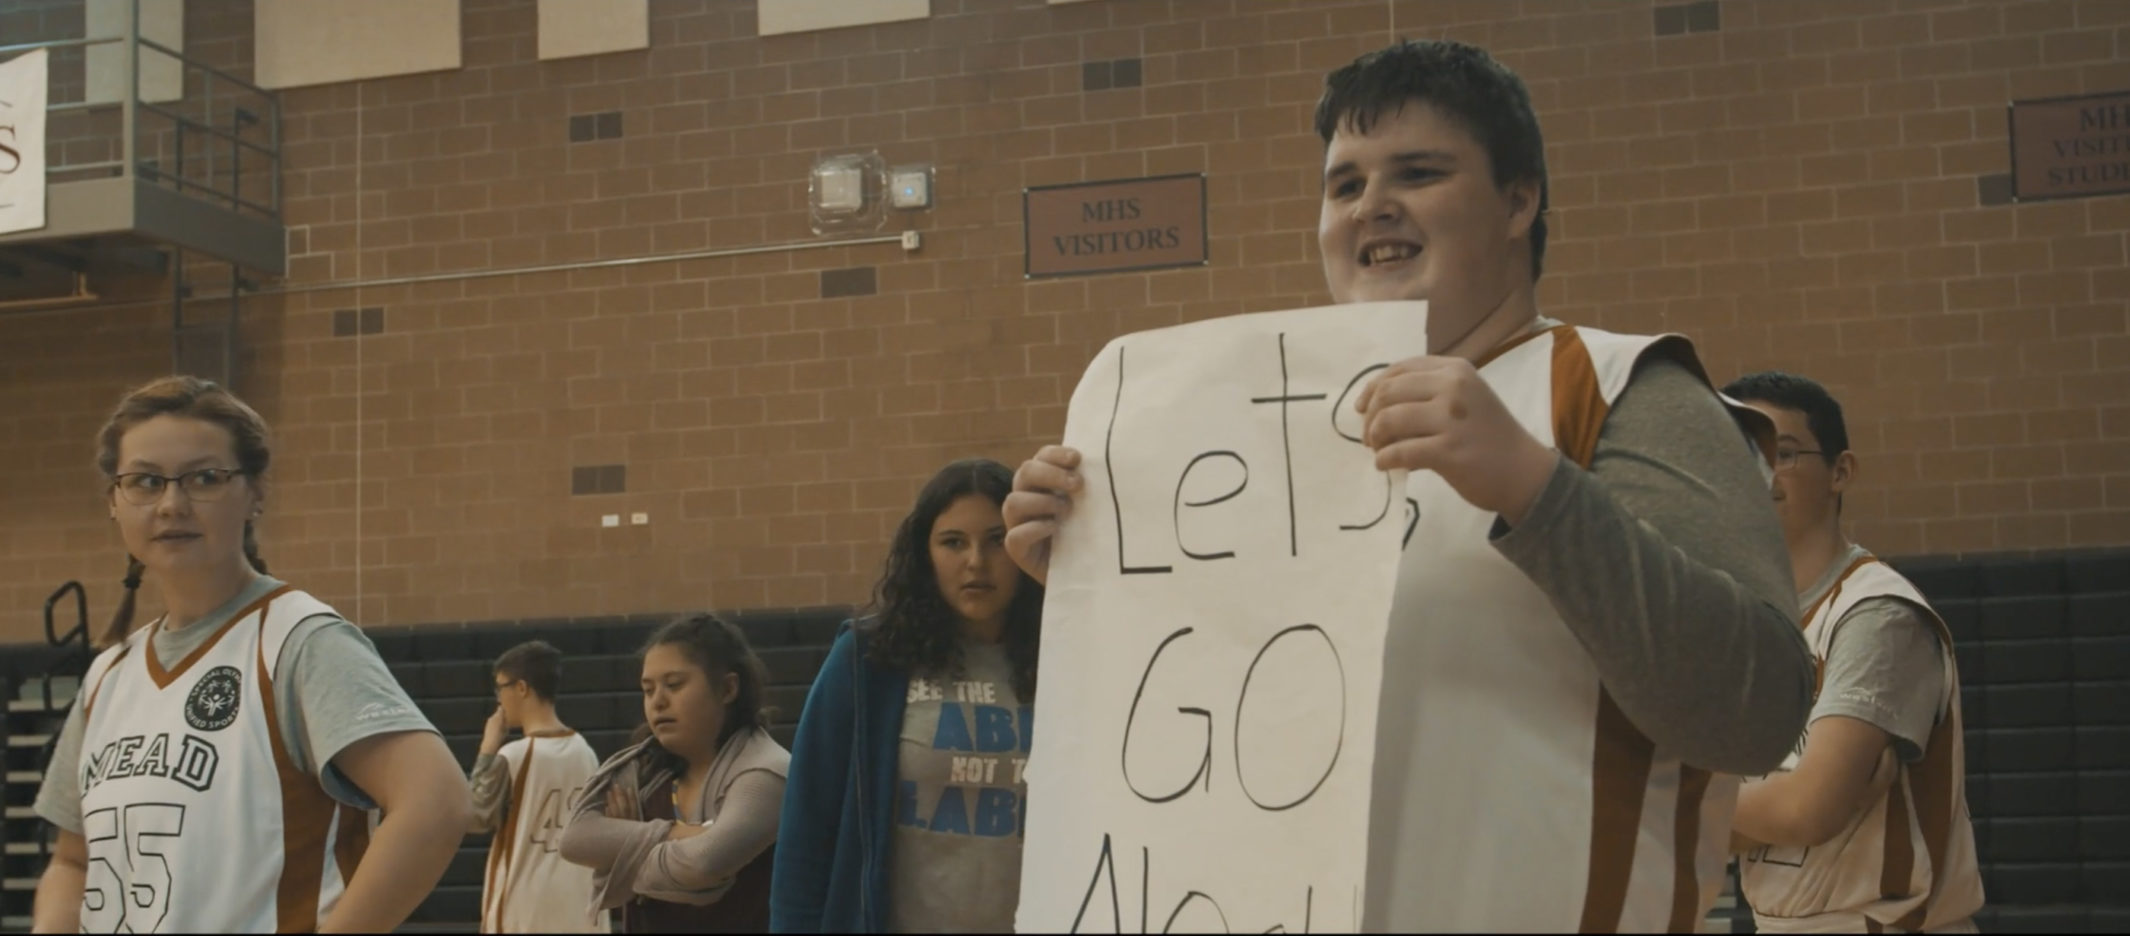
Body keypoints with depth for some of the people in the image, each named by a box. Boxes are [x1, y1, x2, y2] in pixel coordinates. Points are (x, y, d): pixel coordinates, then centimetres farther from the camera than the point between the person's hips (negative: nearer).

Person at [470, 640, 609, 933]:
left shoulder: (512, 757, -13)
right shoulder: (586, 753, 5)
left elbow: (475, 817, -1)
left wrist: (488, 747, 1)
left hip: (525, 909, -5)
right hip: (579, 908, 5)